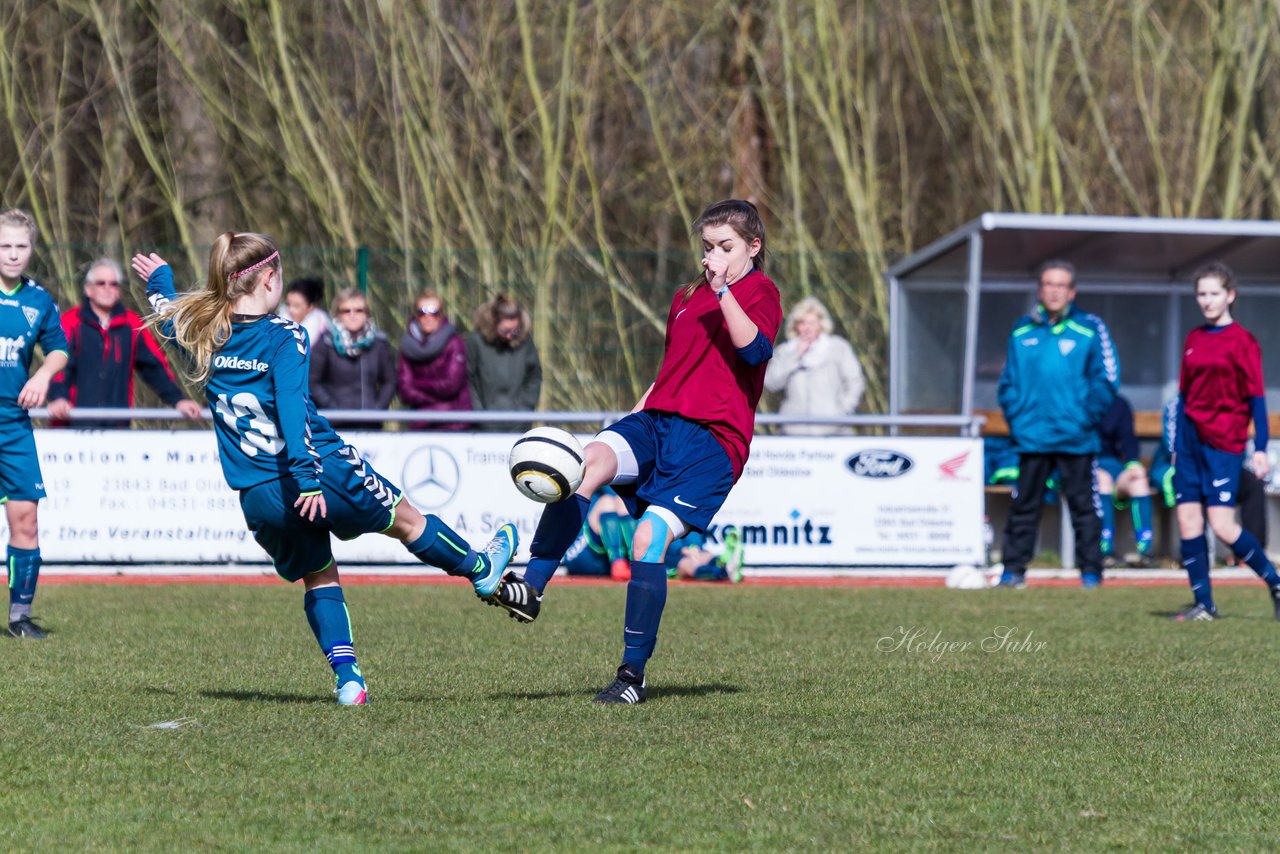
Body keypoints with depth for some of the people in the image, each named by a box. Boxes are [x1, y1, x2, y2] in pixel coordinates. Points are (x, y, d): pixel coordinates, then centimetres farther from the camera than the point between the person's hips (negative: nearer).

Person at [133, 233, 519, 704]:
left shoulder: (204, 333, 3)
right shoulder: (283, 337, -13)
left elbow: (167, 317, 26)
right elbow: (291, 405, -25)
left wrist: (159, 279, 46)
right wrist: (307, 475, -29)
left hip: (258, 497, 5)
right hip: (324, 473, -5)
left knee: (319, 579, 20)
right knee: (406, 520, 19)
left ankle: (346, 677, 9)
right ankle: (481, 570, 39)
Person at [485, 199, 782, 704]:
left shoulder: (760, 293, 3)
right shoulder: (686, 298, 25)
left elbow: (754, 349, -19)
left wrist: (723, 290, -23)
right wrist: (632, 418, 26)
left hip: (713, 438, -6)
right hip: (657, 421, 6)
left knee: (649, 539, -18)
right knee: (591, 459, -27)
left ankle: (633, 675, -8)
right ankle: (531, 589, -33)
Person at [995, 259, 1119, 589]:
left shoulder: (1090, 329, 0)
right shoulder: (1022, 332, 9)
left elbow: (1106, 380, -1)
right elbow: (1008, 380, 14)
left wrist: (1087, 418, -9)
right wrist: (1015, 417, 2)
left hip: (1076, 438, -2)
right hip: (1032, 435, 3)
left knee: (1083, 505, 2)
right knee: (1024, 504, 5)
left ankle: (1091, 570, 8)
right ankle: (1013, 570, 9)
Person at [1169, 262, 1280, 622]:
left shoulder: (1242, 342, -5)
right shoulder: (1193, 340, 11)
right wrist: (1177, 445, 16)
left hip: (1224, 443, -6)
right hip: (1191, 440, 6)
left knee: (1222, 525, -11)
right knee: (1187, 520, 0)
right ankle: (1203, 604, 6)